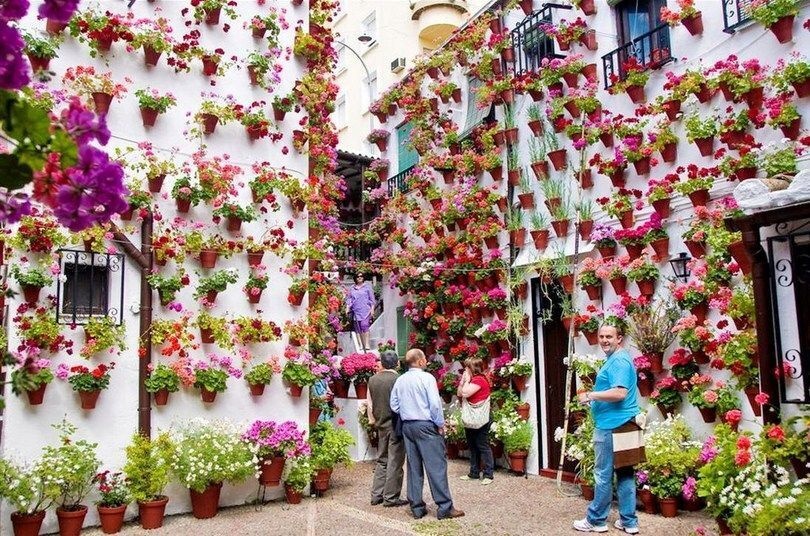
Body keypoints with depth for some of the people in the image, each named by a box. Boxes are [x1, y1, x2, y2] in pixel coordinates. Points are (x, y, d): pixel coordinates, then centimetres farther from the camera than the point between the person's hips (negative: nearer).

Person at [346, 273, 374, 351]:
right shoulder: (352, 289, 18)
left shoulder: (367, 286, 10)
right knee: (357, 328, -1)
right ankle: (361, 344, 2)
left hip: (365, 310, -4)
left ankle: (367, 344, -16)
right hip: (355, 311, 4)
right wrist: (347, 308, 4)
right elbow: (349, 299, 17)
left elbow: (372, 298, 8)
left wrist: (372, 308, -1)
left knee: (364, 325, -17)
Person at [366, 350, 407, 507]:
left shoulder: (372, 380, 2)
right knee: (395, 462, 2)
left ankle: (376, 495, 18)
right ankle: (391, 497, 7)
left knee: (381, 460, 16)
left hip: (381, 425, 6)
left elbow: (369, 403, 8)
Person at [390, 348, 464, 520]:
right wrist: (440, 425, -5)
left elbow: (394, 406, 9)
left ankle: (417, 507, 14)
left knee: (414, 467, 10)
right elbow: (435, 404, -14)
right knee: (436, 466, -2)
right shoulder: (426, 378, -11)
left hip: (407, 426, 6)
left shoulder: (400, 380, 6)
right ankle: (444, 507, 0)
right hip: (426, 426, -6)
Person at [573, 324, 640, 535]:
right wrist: (594, 395, 12)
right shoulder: (616, 359, 16)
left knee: (603, 474, 0)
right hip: (621, 425, 10)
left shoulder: (618, 361, -17)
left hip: (611, 426, -10)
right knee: (624, 473, 12)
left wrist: (590, 395, -18)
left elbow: (619, 393, -27)